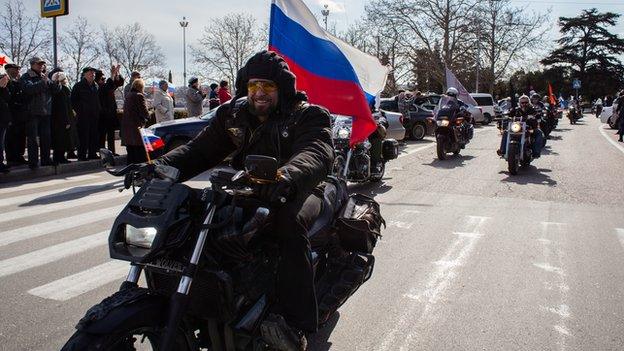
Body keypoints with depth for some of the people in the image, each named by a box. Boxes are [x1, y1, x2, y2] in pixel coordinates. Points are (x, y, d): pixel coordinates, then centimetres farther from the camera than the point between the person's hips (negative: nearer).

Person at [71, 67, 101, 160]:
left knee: (94, 135, 8)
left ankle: (92, 153, 16)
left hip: (94, 115, 6)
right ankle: (82, 155, -2)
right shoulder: (78, 86, -3)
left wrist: (98, 110, 15)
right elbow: (73, 100, -3)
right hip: (83, 115, -6)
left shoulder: (95, 86, 16)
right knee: (83, 136, -6)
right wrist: (78, 111, -8)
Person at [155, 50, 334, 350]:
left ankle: (295, 321, -34)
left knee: (289, 221, -39)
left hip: (295, 191, -5)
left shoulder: (308, 115, -8)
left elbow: (318, 152, -28)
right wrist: (161, 166, -17)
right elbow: (202, 149, 3)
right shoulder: (233, 115, 9)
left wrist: (288, 176, -52)